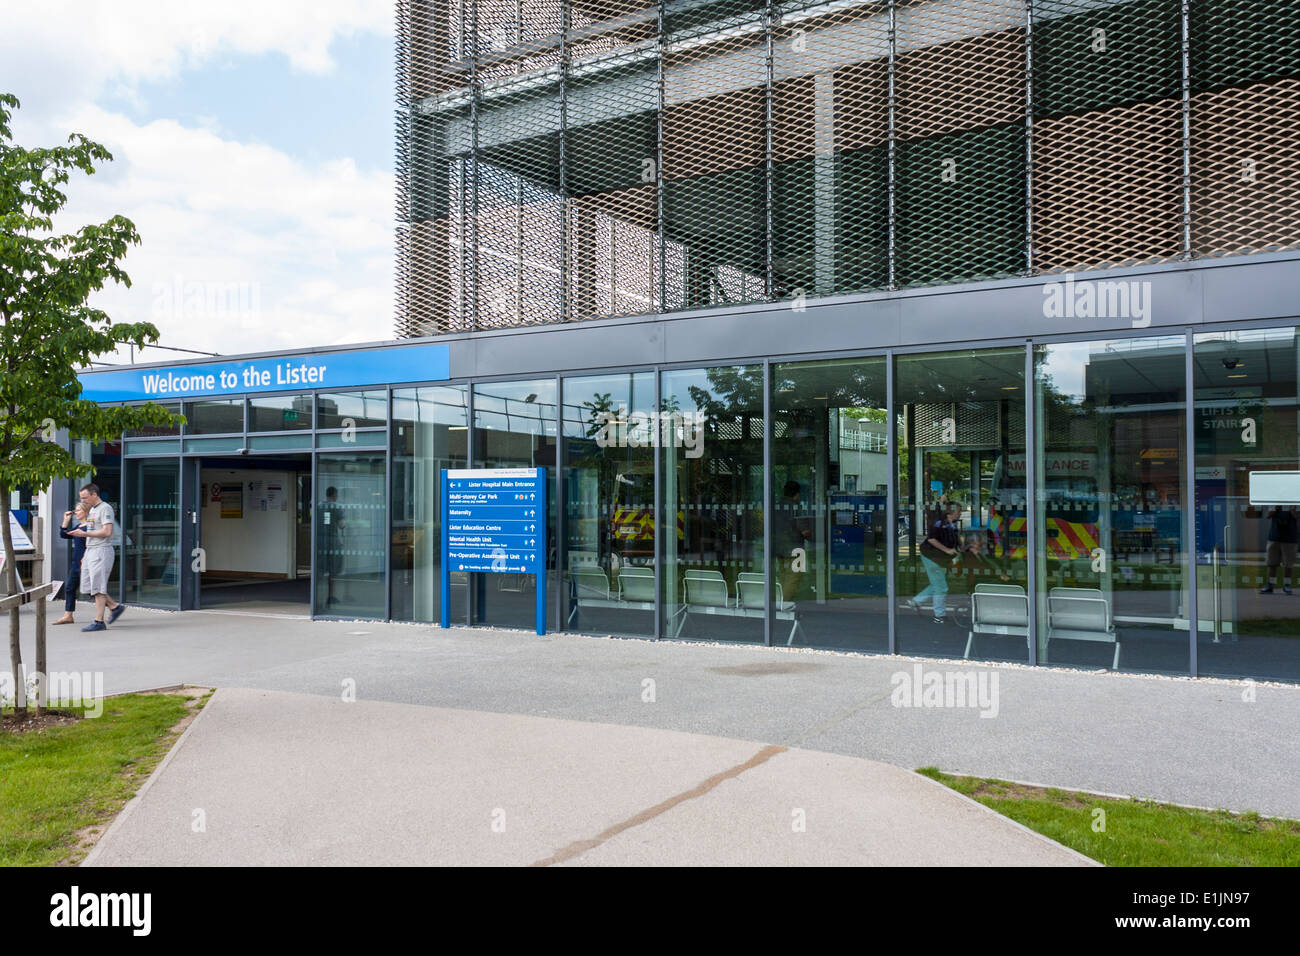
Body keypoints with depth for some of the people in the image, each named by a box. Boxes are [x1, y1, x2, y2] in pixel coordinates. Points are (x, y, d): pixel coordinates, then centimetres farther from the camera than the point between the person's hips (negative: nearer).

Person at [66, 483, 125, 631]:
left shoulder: (105, 508, -10)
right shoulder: (92, 510, 19)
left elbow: (107, 532, -21)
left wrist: (84, 534, -18)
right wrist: (85, 555, 21)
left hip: (101, 551, -10)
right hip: (90, 551, 10)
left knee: (98, 587, -8)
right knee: (88, 586, 8)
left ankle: (99, 622, -5)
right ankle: (114, 607, 17)